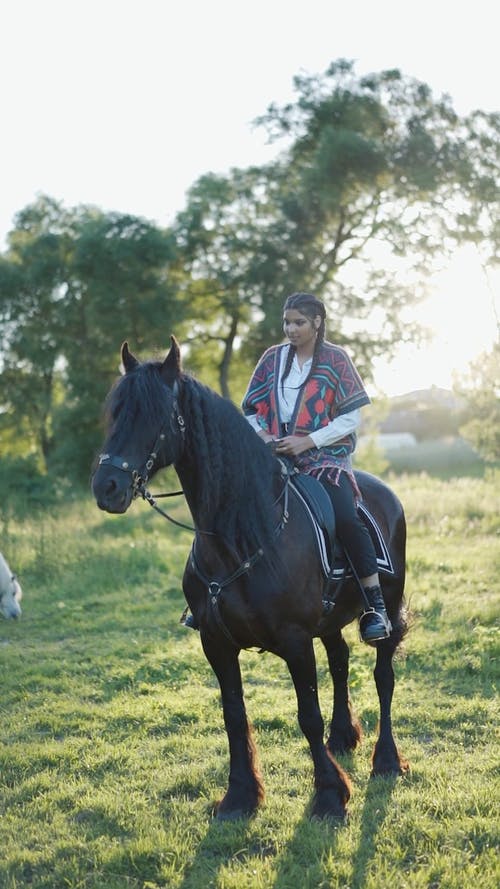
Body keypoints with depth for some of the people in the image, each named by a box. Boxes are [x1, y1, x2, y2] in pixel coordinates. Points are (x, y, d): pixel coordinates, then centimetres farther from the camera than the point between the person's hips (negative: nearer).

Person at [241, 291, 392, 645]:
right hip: (275, 454, 4)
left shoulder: (335, 360, 2)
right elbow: (251, 409, 15)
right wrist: (261, 434, -7)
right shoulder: (273, 358, 11)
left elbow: (352, 418, -3)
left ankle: (375, 606, -17)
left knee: (346, 518, -28)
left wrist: (308, 441, -14)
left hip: (325, 455, -4)